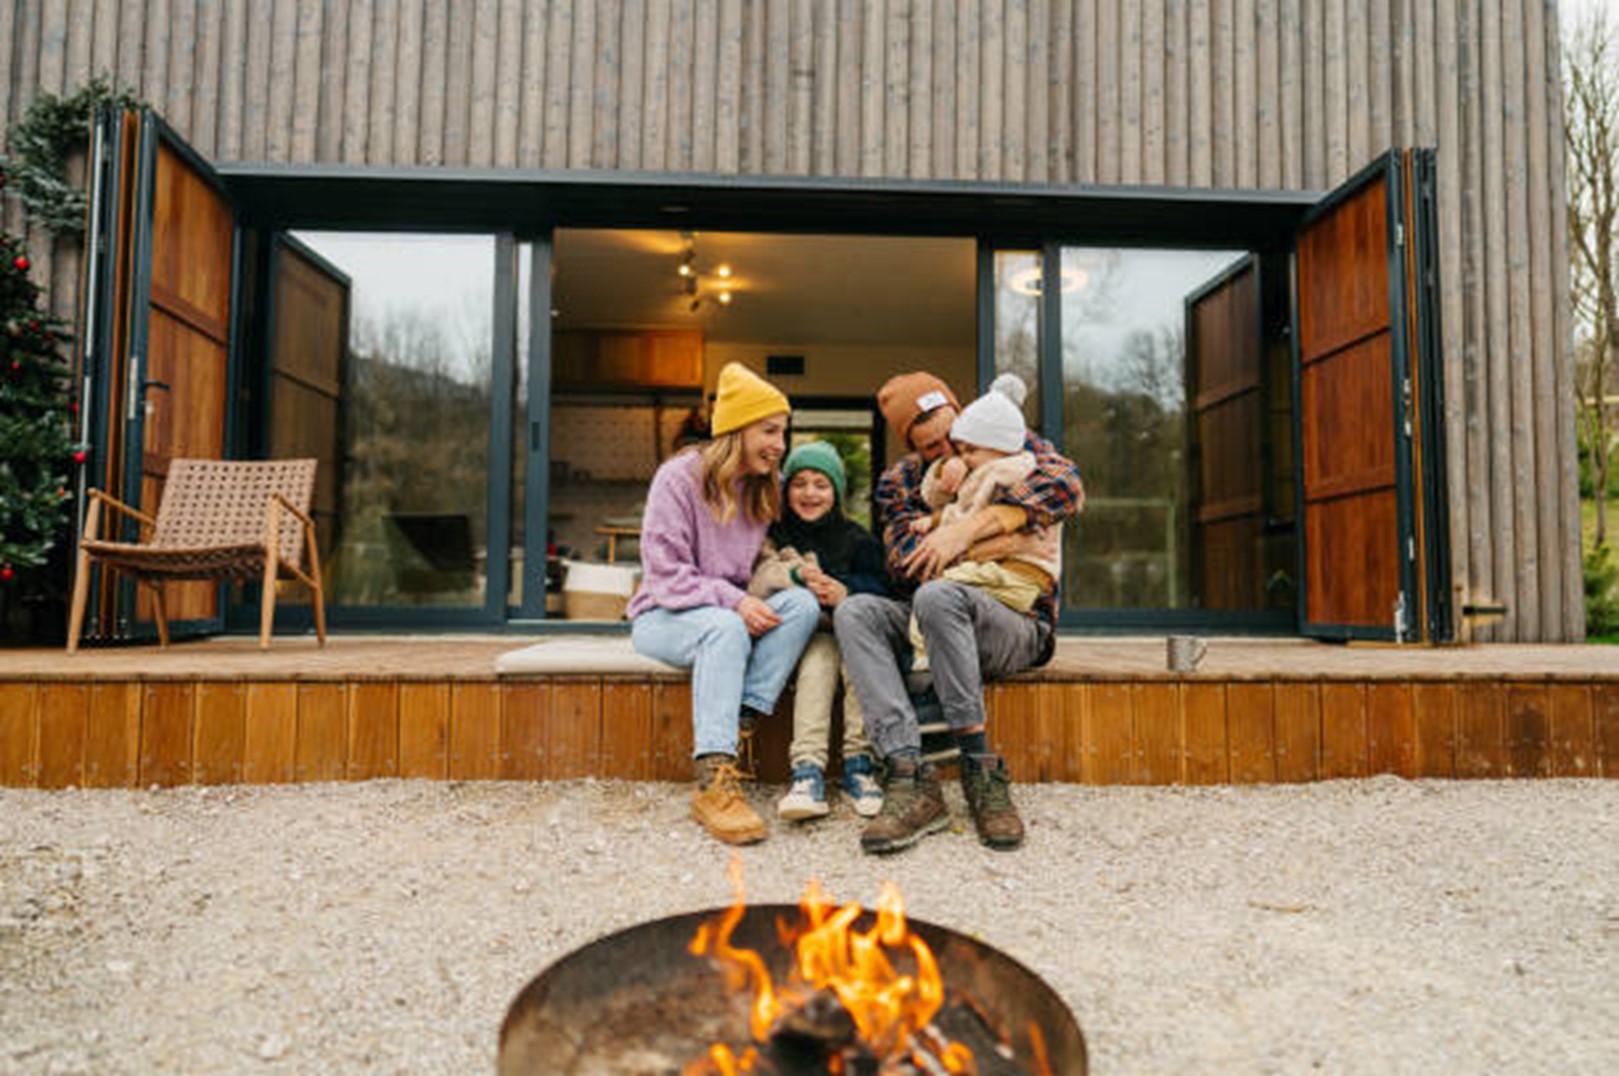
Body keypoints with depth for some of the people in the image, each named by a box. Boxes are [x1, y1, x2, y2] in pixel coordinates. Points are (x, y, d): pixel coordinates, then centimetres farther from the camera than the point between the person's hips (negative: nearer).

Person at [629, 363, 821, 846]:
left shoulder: (766, 489, 9)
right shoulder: (679, 476, -9)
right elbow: (664, 572, -14)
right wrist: (731, 600, -26)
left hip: (732, 615, 5)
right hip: (663, 616, -5)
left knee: (803, 602, -23)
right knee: (724, 628, -38)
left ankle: (740, 720, -32)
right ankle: (714, 783, -43)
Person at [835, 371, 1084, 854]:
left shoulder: (1013, 447, 7)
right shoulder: (897, 482, 12)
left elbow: (1067, 484, -15)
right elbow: (906, 560, -4)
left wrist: (969, 528, -23)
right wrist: (996, 545, -15)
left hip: (1017, 625, -3)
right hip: (927, 631, 4)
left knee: (937, 596, -34)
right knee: (854, 611, -24)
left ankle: (981, 771, -28)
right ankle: (910, 780, -35)